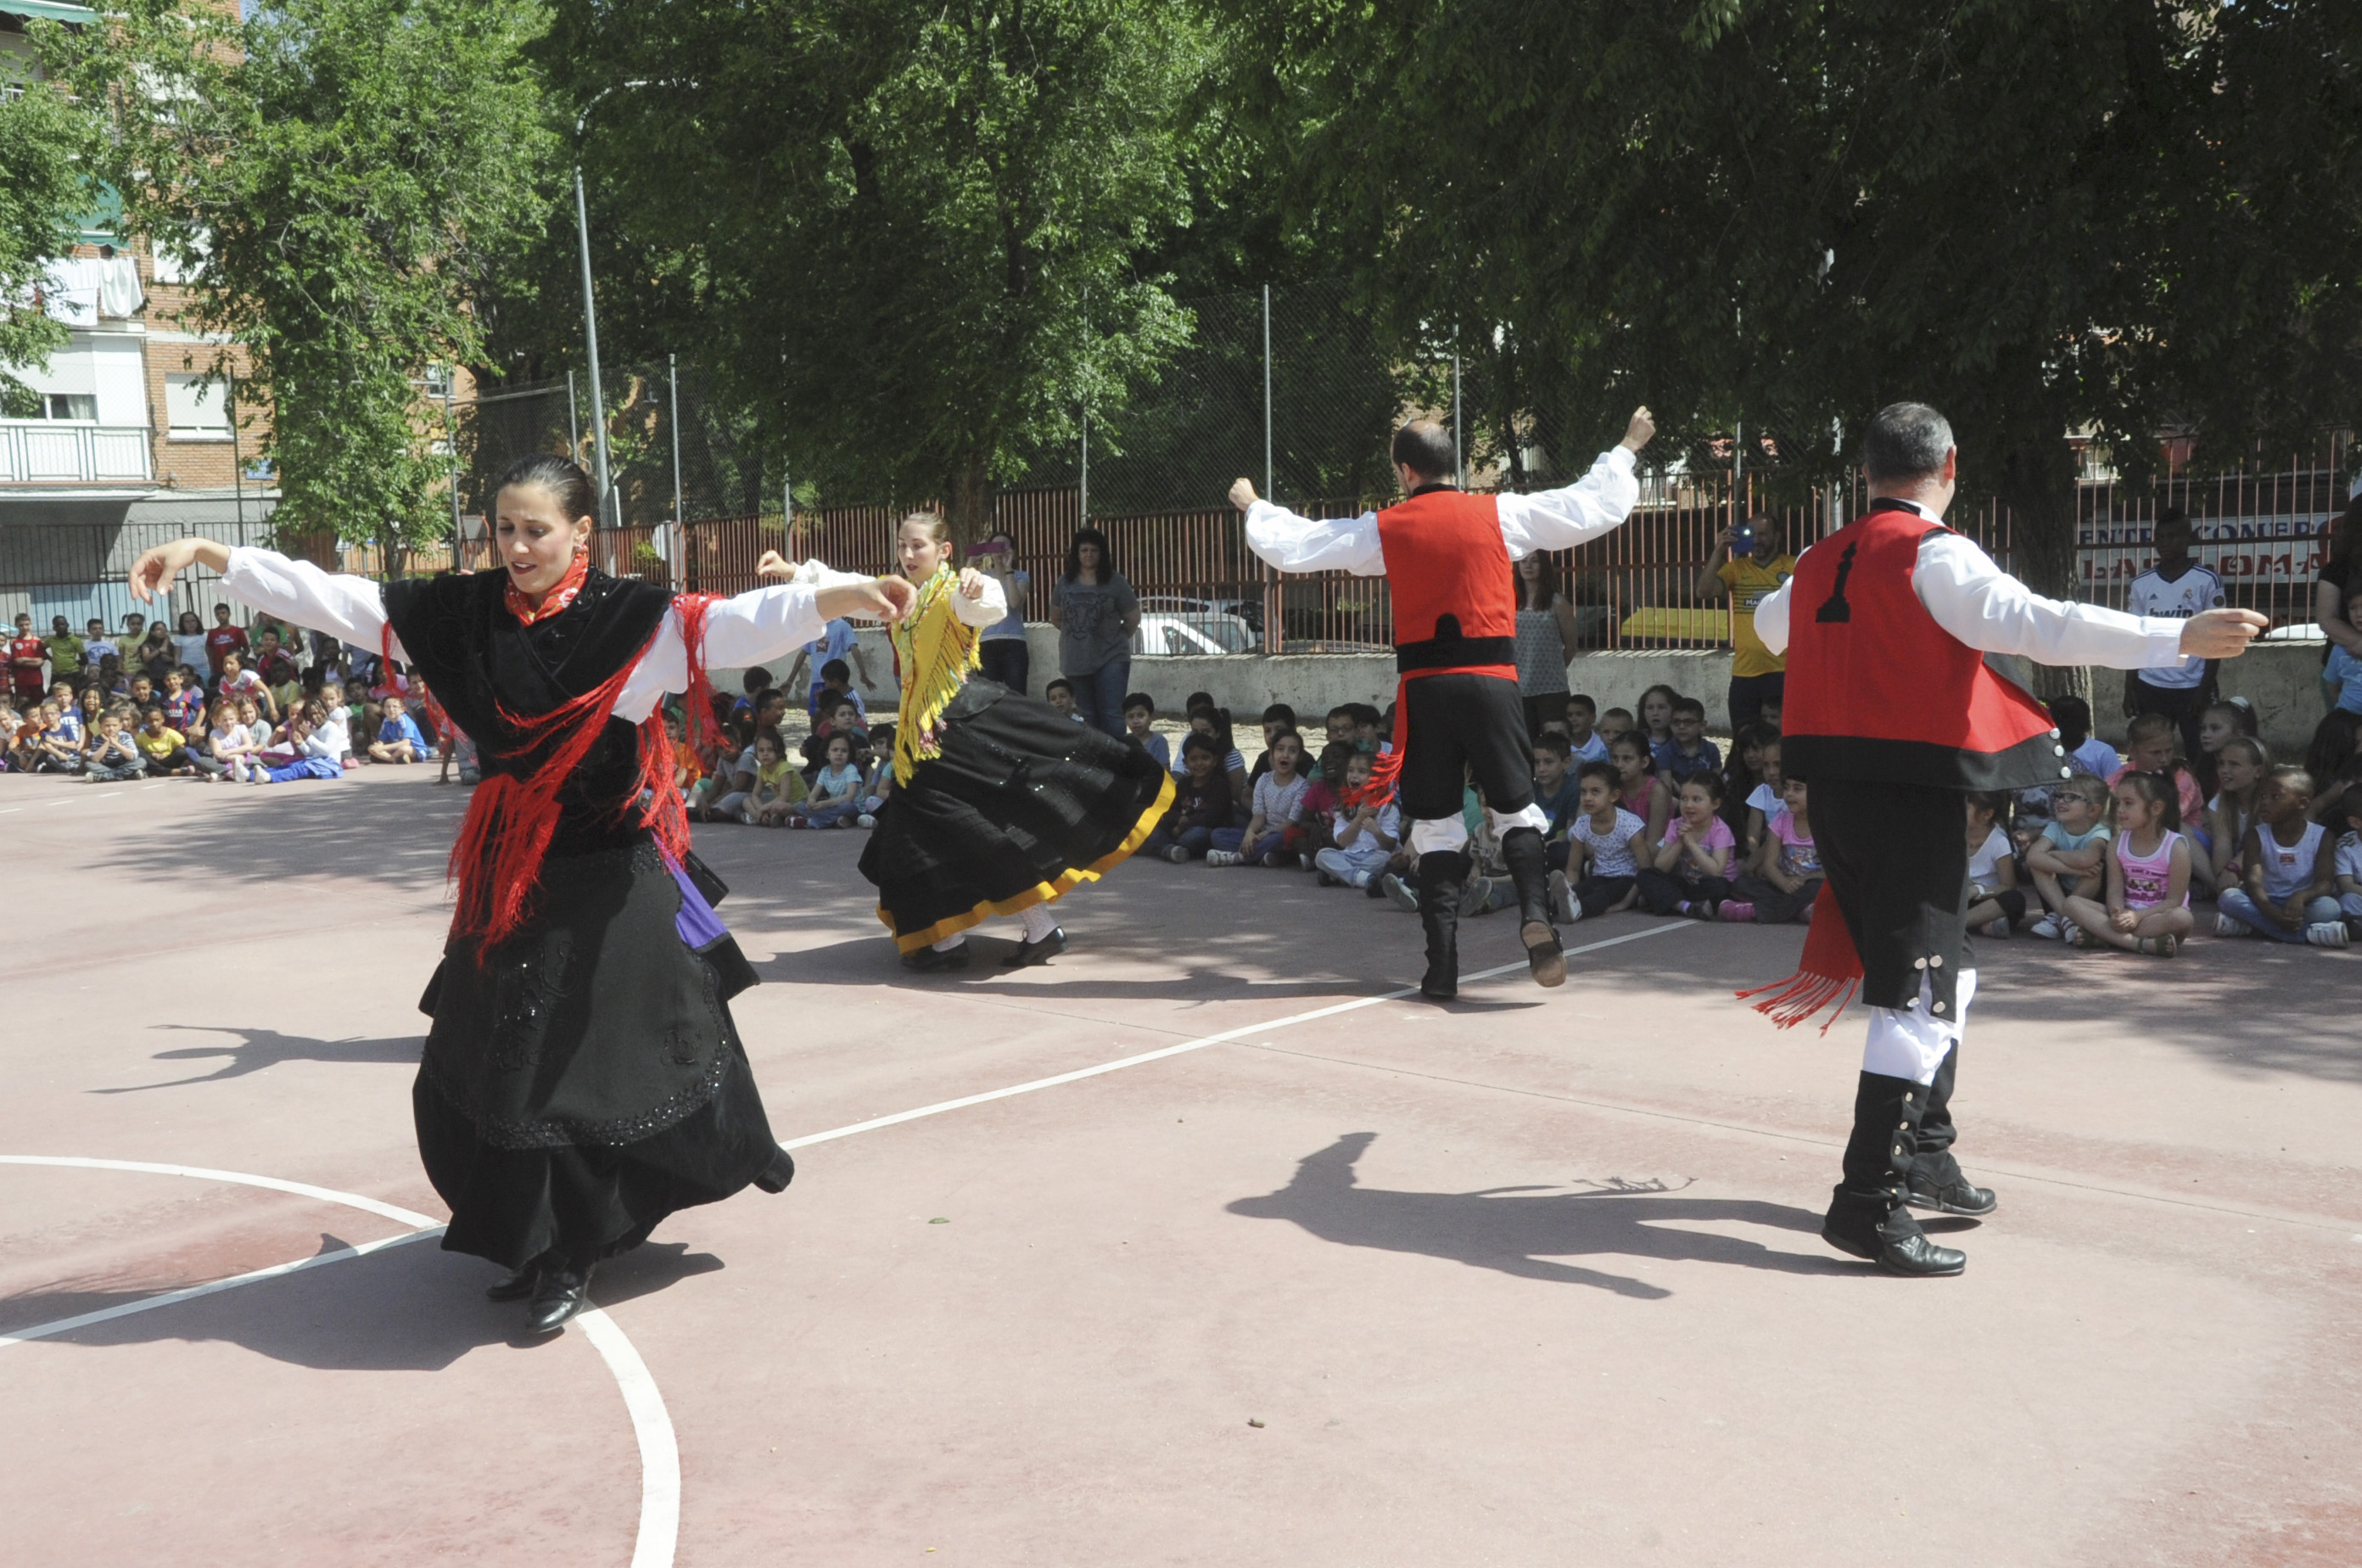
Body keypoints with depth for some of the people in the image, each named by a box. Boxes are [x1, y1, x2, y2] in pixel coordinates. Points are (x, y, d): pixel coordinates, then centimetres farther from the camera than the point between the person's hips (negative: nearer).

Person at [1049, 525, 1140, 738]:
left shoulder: (1115, 582, -3)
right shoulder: (1066, 583, 6)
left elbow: (1133, 619, 2)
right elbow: (1055, 618, 16)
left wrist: (1113, 638, 6)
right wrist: (1077, 634, 10)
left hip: (1110, 659, -4)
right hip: (1076, 661, 4)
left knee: (1112, 715, -8)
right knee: (1088, 717, 11)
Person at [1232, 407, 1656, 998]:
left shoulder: (1383, 528, 2)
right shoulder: (1499, 514, 2)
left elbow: (1291, 545, 10)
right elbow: (1596, 508, 8)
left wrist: (1253, 506, 29)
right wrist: (1627, 449, 25)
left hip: (1424, 687, 0)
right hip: (1492, 680, 0)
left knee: (1435, 827, 8)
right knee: (1515, 810, 13)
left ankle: (1442, 965, 5)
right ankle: (1536, 916, -13)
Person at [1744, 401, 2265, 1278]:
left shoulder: (1820, 563, 12)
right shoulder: (1934, 556, -11)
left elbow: (1772, 624, 34)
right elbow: (2036, 624, -24)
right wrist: (2179, 639, -24)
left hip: (1832, 791, 8)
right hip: (1908, 792, -8)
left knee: (1939, 973, 22)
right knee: (1919, 993, -6)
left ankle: (1923, 1154, 32)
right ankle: (1870, 1201, -7)